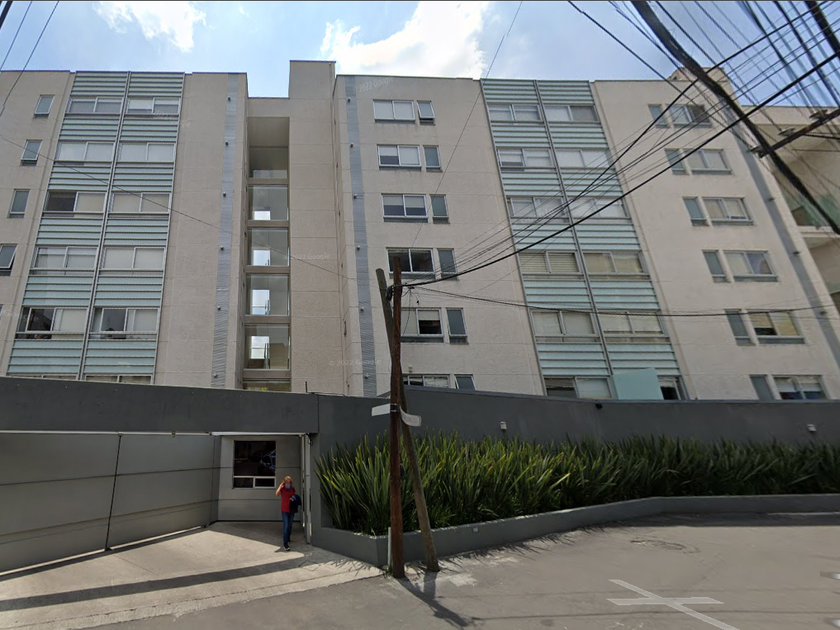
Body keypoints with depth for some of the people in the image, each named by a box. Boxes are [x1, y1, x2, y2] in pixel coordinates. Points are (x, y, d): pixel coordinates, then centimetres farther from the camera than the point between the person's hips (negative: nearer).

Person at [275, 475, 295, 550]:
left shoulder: (292, 488, 0)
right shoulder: (282, 488, -9)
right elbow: (276, 494, -27)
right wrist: (281, 485, -23)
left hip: (291, 509, 4)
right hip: (284, 510, -4)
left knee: (290, 525, 16)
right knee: (286, 526, -13)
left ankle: (288, 538, 37)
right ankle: (285, 544, -11)